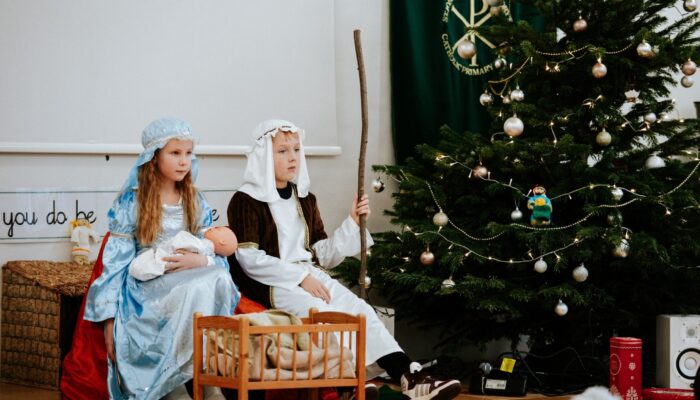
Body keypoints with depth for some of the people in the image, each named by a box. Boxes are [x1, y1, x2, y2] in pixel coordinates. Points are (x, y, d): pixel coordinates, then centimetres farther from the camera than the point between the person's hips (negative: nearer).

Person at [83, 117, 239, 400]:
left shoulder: (196, 204, 13)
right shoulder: (130, 203, 0)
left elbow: (218, 254, 10)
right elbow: (115, 261, -3)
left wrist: (200, 261, -15)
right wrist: (110, 319, -10)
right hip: (144, 288, -4)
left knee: (220, 280, -31)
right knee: (195, 289, -36)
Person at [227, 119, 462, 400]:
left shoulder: (305, 200, 19)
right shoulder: (246, 200, -1)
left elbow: (323, 256, 16)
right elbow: (248, 258, -12)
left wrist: (353, 224, 3)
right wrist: (300, 278, -16)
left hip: (309, 276, 6)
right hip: (272, 283, -6)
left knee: (361, 310, -17)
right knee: (323, 313, -32)